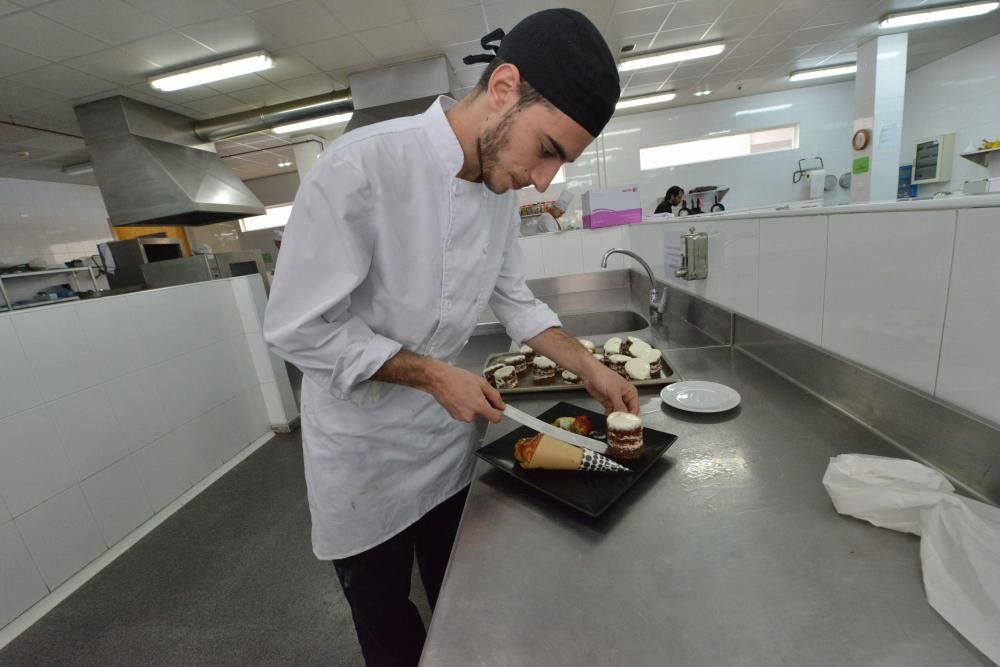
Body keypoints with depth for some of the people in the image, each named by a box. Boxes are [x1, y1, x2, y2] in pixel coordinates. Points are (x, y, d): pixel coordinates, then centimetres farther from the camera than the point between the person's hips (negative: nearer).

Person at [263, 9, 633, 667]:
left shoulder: (501, 186, -4)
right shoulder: (361, 167, -27)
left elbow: (513, 297, 4)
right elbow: (299, 329, -22)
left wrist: (590, 368, -4)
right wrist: (433, 375, -23)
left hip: (447, 428, 6)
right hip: (363, 439, -5)